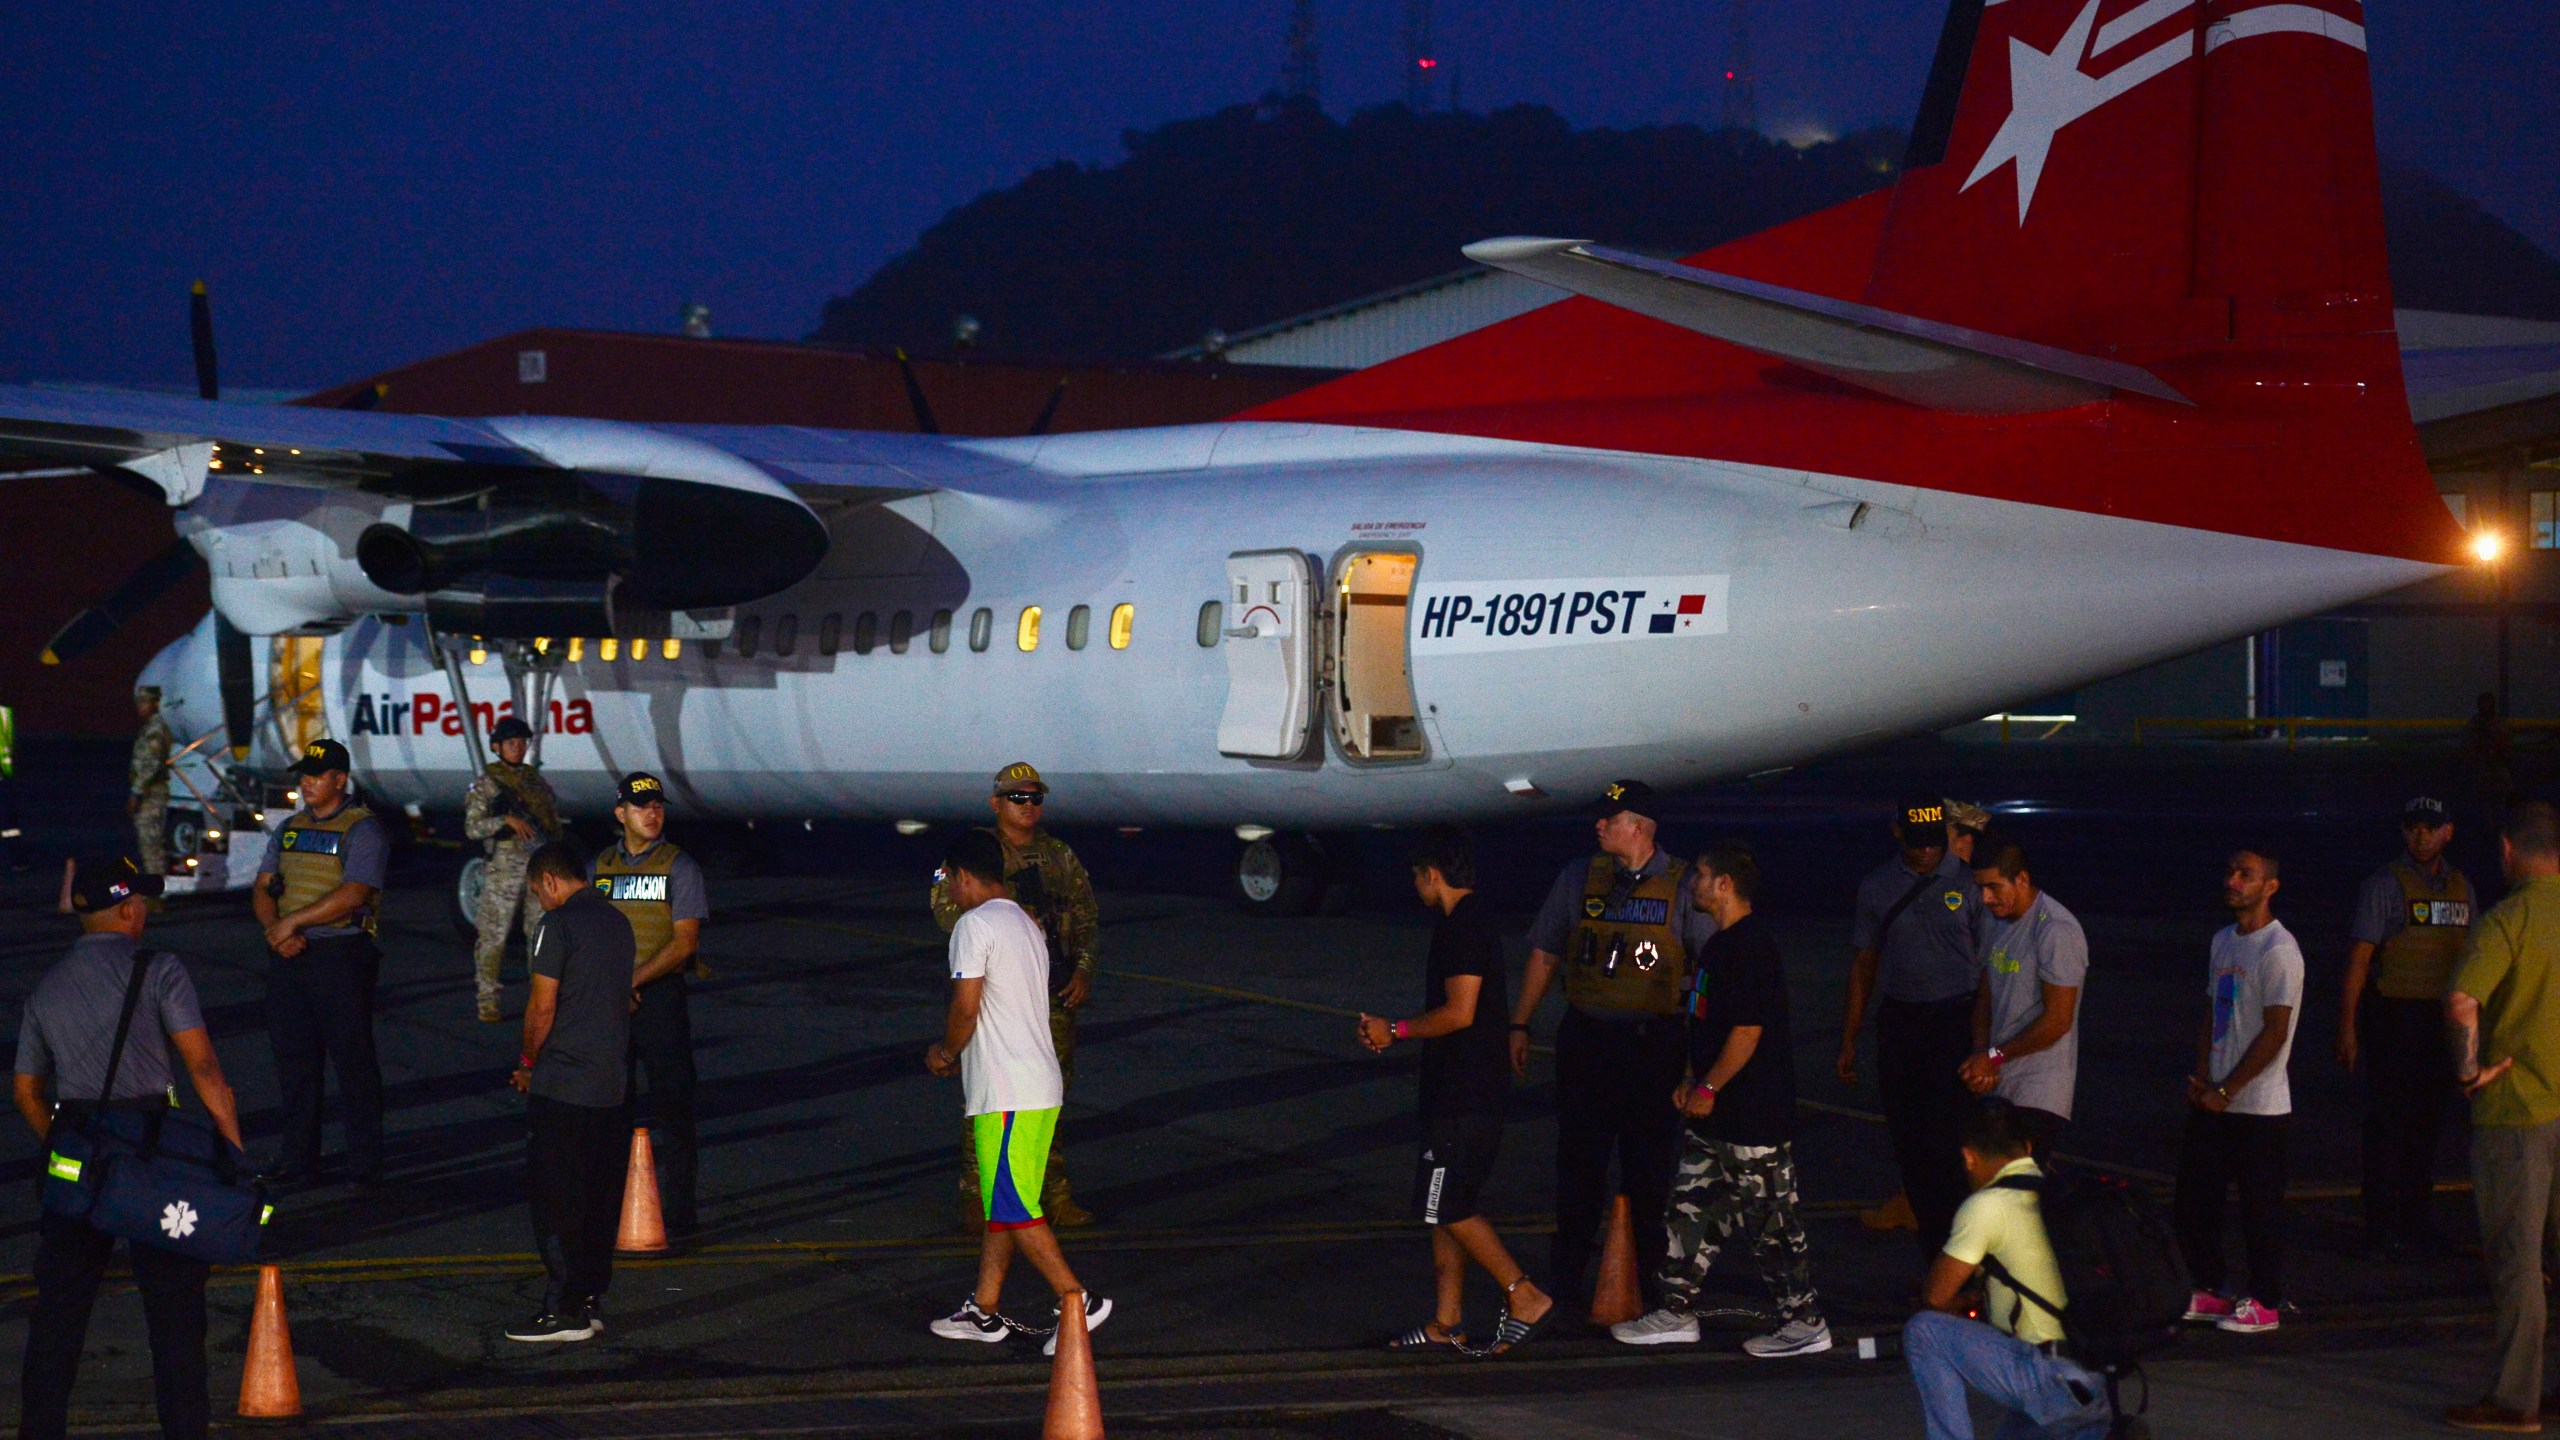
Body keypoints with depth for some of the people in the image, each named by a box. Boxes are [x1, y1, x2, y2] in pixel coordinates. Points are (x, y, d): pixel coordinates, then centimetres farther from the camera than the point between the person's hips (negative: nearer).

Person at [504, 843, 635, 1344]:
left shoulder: (558, 925, -11)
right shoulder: (618, 922, 13)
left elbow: (543, 1006, -14)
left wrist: (528, 1063, 2)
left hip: (562, 1085, -8)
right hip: (612, 1085, 8)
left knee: (555, 1202, -3)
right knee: (600, 1200, 11)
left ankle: (563, 1311, -3)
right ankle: (590, 1303, 15)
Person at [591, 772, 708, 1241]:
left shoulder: (679, 866, -1)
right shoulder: (598, 868, 11)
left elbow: (685, 941, -8)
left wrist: (634, 979, -16)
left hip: (661, 995, -4)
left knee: (671, 1104, -4)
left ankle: (678, 1212, 0)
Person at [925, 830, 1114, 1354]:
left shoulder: (974, 924, -12)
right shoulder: (1026, 924, 17)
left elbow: (966, 1010, -17)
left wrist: (944, 1053, 1)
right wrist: (961, 1057, 24)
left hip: (1007, 1094, -10)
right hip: (1040, 1087, 10)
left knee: (1012, 1208, -5)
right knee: (1000, 1201, 15)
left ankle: (1078, 1301, -6)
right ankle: (985, 1310, 19)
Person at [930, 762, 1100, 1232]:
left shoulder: (1060, 857, 14)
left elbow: (1087, 918, 17)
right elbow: (947, 909, -14)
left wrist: (1085, 969, 4)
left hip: (1054, 992, 5)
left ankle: (1054, 1195, 15)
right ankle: (976, 1199, -2)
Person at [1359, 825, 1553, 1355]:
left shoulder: (1463, 928, -17)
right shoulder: (1470, 923, 15)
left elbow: (1459, 1013, -23)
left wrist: (1397, 1031, -11)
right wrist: (1391, 1032, 15)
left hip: (1465, 1096, -10)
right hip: (1459, 1090, 10)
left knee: (1448, 1208, -7)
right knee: (1446, 1208, 12)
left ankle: (1525, 1298, -4)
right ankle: (1447, 1321, 15)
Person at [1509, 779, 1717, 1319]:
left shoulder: (1682, 886, -1)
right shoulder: (1579, 878, 6)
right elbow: (1544, 955, 12)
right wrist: (1519, 1025, 9)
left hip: (1656, 1043, -2)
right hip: (1585, 1037, 2)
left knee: (1650, 1168, 4)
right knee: (1578, 1162, 5)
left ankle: (1649, 1276, 15)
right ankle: (1564, 1281, 13)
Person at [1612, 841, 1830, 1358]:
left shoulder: (1751, 947, -19)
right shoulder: (1721, 943, 14)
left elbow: (1748, 1031, -22)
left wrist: (1708, 1088, -17)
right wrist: (1692, 1079, 18)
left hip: (1754, 1116, -10)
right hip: (1715, 1115, 10)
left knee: (1769, 1219, -3)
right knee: (1693, 1205, 12)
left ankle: (1805, 1322, 6)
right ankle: (1678, 1314, 18)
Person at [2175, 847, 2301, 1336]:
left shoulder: (2278, 950, -13)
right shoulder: (2223, 941, 13)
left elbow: (2274, 1033, -16)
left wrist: (2225, 1091, -14)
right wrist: (2200, 1078, 3)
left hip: (2259, 1107, -8)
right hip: (2213, 1103, 8)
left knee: (2260, 1206, 0)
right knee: (2193, 1200, 10)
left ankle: (2264, 1302, 11)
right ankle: (2210, 1291, 24)